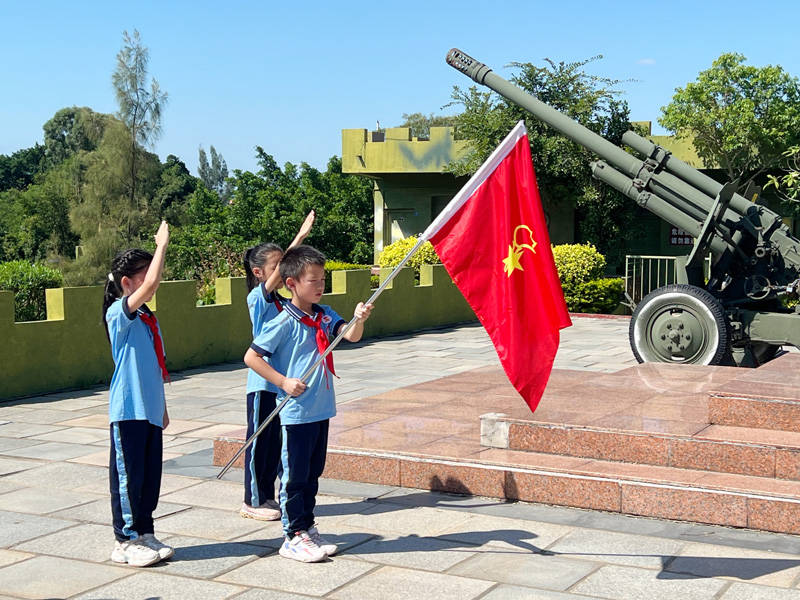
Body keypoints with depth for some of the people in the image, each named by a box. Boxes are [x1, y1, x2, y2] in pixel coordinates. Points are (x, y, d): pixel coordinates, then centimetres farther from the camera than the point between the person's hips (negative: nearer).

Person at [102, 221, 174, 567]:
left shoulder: (148, 319, 14)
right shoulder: (119, 313, -12)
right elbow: (150, 285, -30)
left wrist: (162, 408, 21)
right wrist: (162, 244, -22)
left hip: (149, 410, 8)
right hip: (128, 410, -8)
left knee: (150, 476, 12)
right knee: (128, 476, 0)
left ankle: (143, 534, 23)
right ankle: (126, 542, 10)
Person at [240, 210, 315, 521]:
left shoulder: (283, 302, 11)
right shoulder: (257, 298, -11)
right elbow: (275, 278, -29)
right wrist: (299, 238, -37)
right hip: (263, 382, -7)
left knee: (277, 441, 13)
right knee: (259, 441, 1)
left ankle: (267, 496, 24)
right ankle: (253, 501, 12)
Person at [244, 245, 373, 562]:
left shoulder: (325, 315, 5)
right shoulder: (283, 323, -13)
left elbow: (351, 336, -7)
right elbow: (251, 357, -11)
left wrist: (359, 319, -28)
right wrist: (283, 382, -15)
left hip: (322, 410, 7)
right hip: (296, 413, -7)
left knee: (313, 473, 16)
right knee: (294, 476, 3)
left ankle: (307, 527, 27)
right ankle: (294, 536, 12)